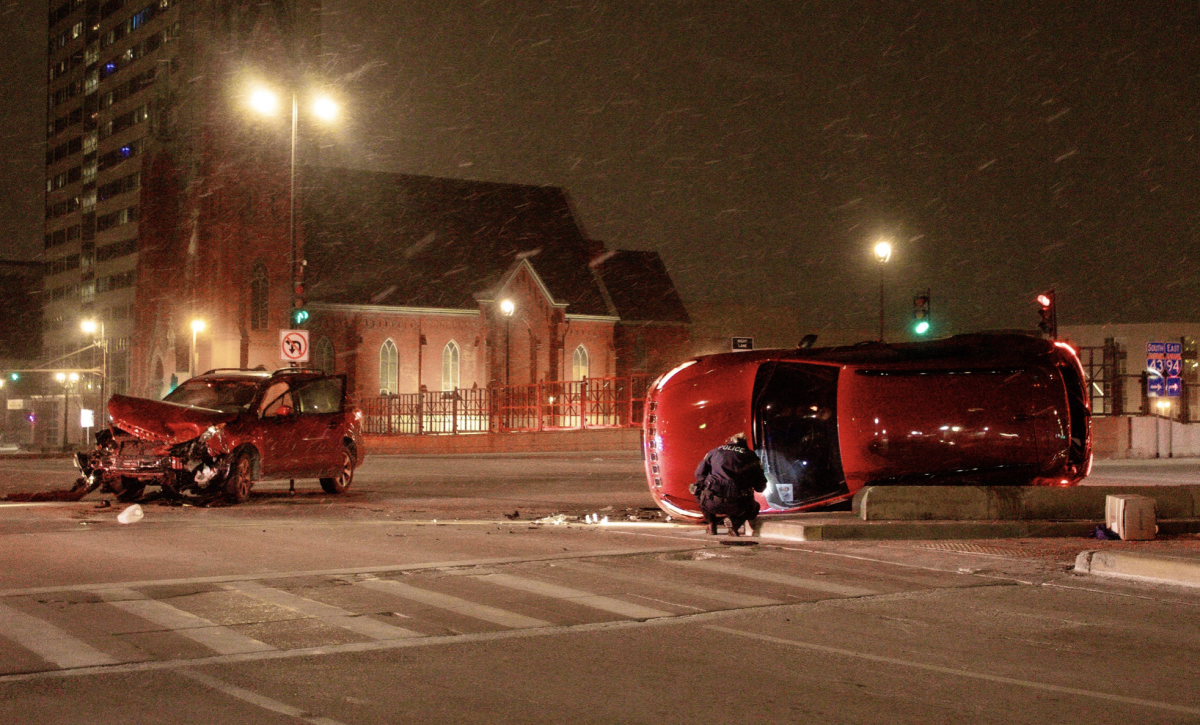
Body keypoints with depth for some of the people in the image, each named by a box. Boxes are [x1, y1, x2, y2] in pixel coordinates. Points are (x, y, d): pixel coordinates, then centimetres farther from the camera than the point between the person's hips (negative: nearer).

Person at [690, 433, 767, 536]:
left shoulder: (715, 451, 15)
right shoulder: (751, 456, 12)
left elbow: (699, 474, 19)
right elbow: (761, 487, 14)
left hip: (711, 503, 2)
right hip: (736, 506, -1)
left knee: (700, 491, 36)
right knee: (754, 507, 33)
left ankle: (711, 525, 25)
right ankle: (734, 525, 4)